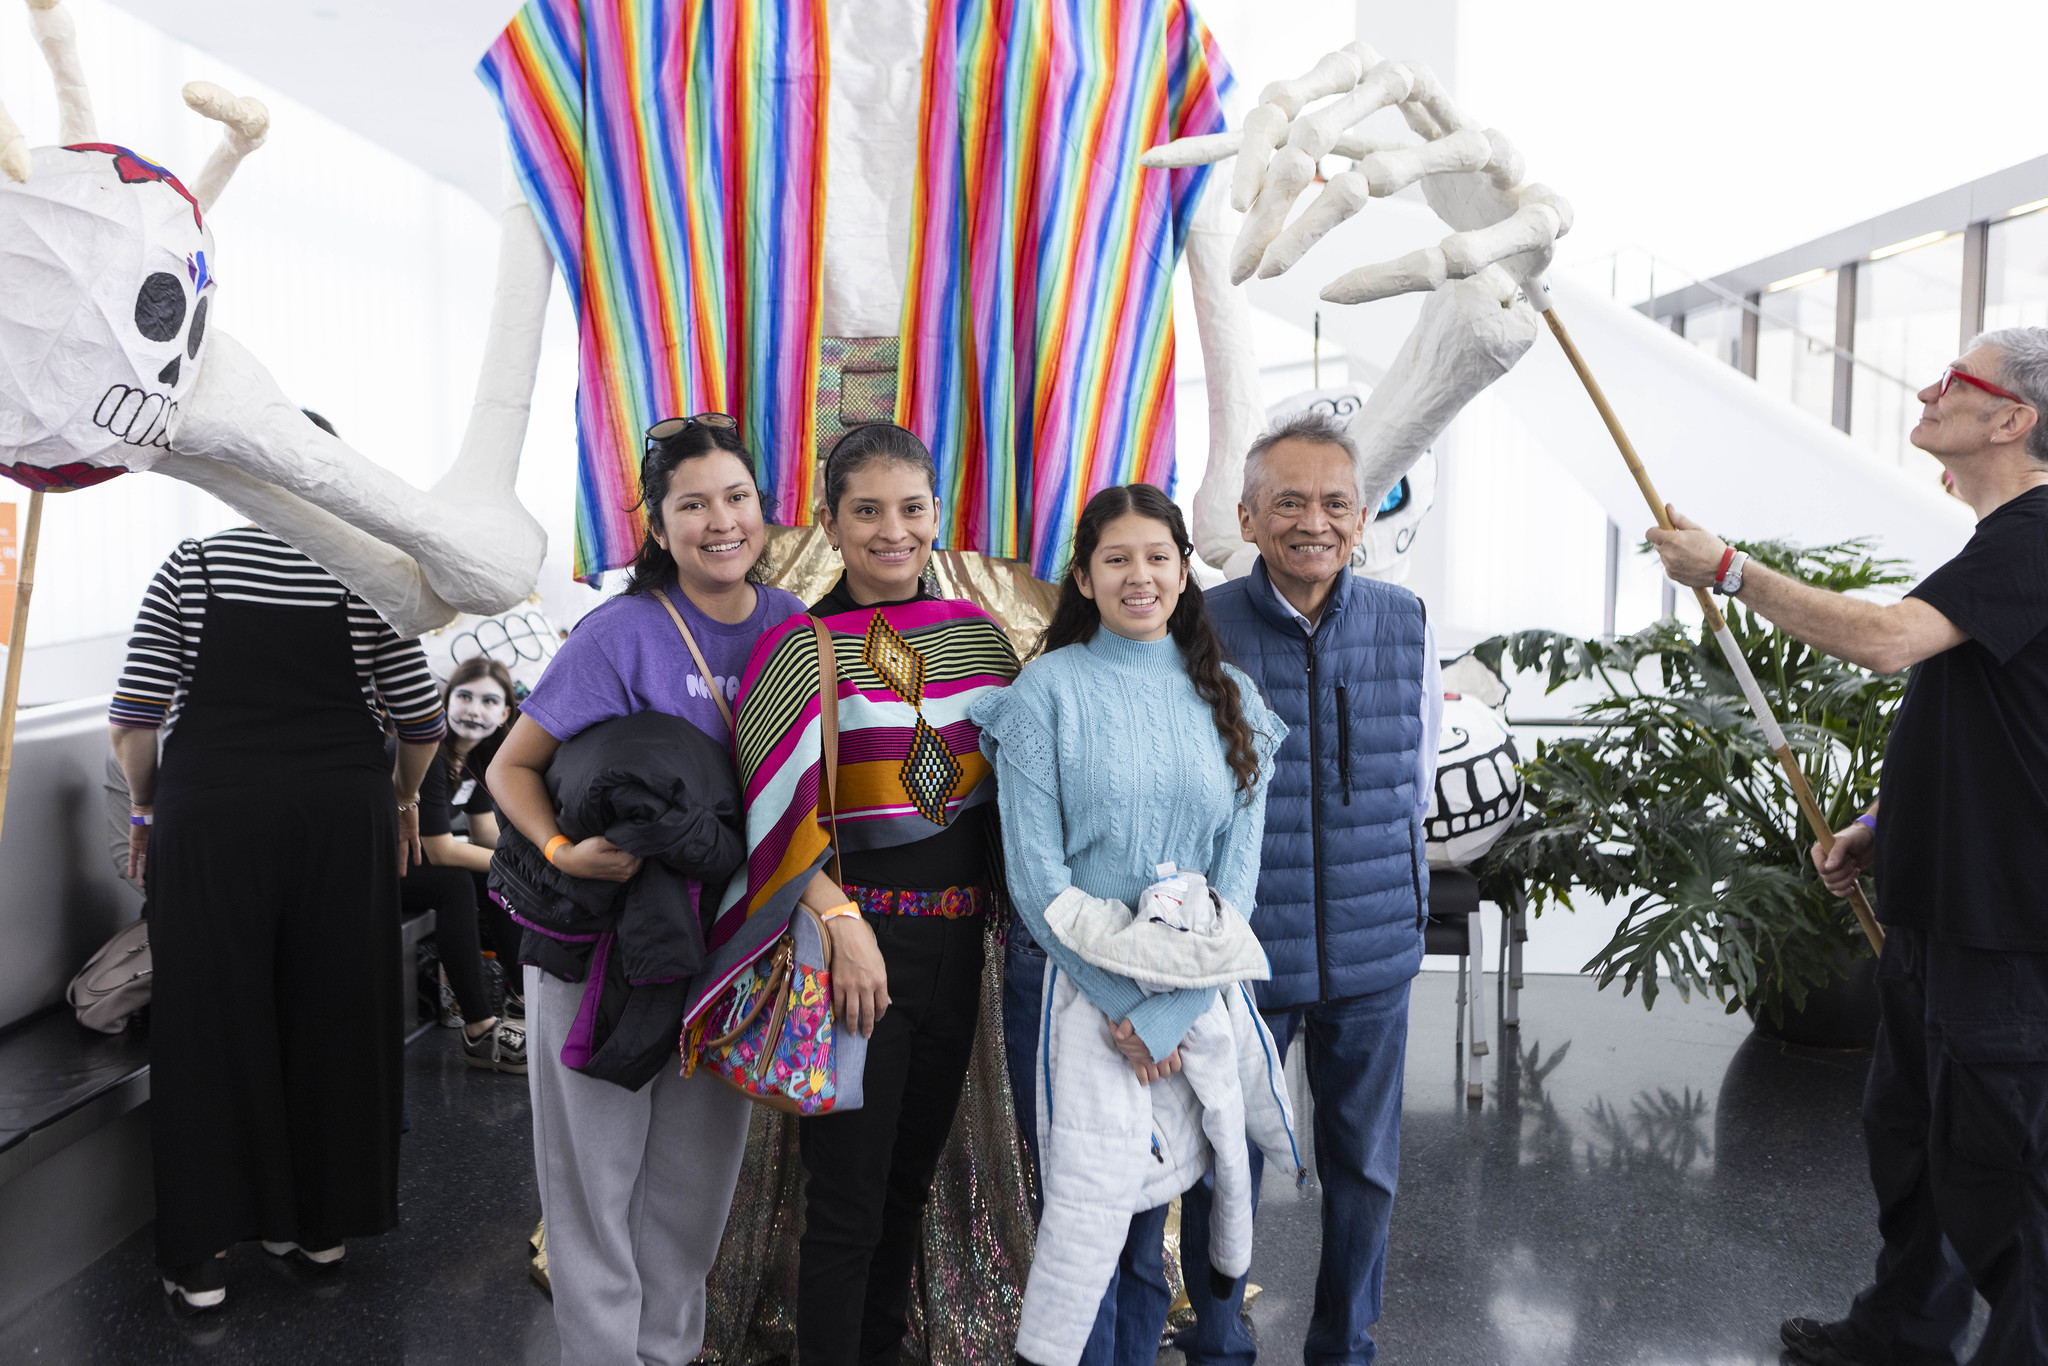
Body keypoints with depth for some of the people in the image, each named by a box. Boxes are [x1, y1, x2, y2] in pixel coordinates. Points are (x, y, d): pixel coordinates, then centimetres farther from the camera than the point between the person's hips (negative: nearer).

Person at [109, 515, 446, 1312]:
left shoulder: (189, 566, -1)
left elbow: (133, 720, -3)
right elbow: (420, 723, 1)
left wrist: (145, 806, 14)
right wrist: (403, 799, 19)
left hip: (211, 818, 0)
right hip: (342, 819, 0)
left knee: (210, 1022, 9)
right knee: (333, 1020, 12)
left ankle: (199, 1255, 17)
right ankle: (323, 1224, 27)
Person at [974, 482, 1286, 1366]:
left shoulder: (1229, 698, 6)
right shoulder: (1048, 689, -3)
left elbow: (1239, 870, 0)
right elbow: (1034, 871, -9)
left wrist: (1167, 1011, -12)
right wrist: (1118, 1002, -15)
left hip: (1190, 1007, 3)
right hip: (1068, 996, -3)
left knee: (1149, 1224, 13)